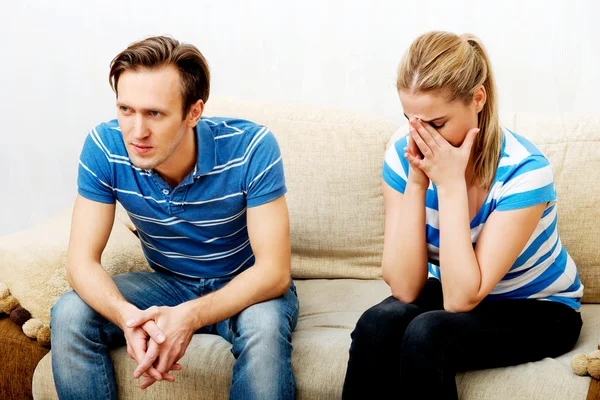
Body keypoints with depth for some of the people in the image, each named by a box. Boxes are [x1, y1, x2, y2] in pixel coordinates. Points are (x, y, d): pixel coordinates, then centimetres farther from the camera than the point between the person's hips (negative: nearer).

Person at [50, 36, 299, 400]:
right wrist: (128, 316, -40)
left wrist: (188, 317, -44)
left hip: (246, 286, -2)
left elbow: (273, 271, -28)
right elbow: (82, 260, -18)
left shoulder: (251, 147, -27)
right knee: (69, 317, -21)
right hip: (168, 283, 3)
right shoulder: (105, 147, -19)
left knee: (265, 328, -36)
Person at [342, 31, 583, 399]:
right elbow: (405, 289, -20)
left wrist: (450, 183, -32)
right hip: (456, 290, 4)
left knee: (425, 333, -31)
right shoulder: (404, 156, -15)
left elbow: (462, 299, -30)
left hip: (538, 311, -3)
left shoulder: (523, 169, -27)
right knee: (378, 323, -28)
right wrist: (416, 183, -28)